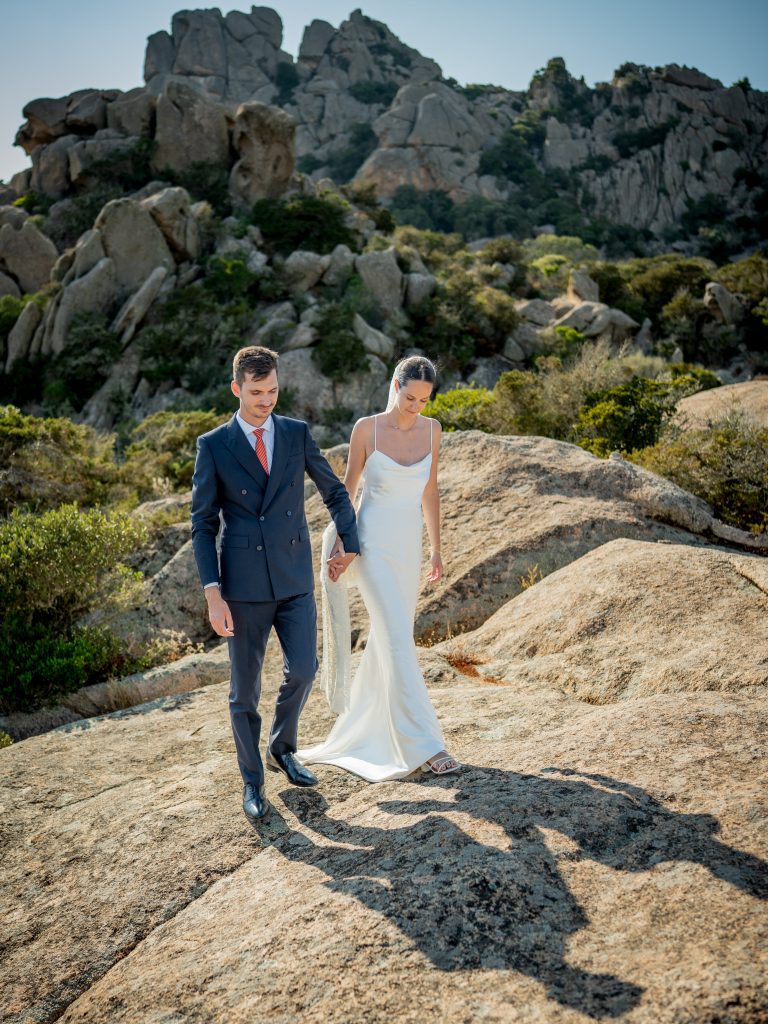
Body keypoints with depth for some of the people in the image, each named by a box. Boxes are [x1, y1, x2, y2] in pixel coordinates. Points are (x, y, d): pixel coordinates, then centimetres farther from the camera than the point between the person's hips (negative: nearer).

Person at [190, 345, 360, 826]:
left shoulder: (298, 433, 4)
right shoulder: (213, 445, -3)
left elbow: (334, 490, 16)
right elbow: (203, 524, -3)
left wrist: (351, 545, 16)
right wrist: (213, 594, -10)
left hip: (296, 578, 2)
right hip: (244, 582, -2)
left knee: (303, 669, -2)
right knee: (246, 687, 6)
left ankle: (282, 747, 27)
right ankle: (253, 782, 24)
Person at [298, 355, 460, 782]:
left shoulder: (431, 429, 4)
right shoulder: (366, 428, -8)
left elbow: (430, 492, 11)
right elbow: (347, 489, -2)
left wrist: (436, 550, 11)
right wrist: (339, 546, -7)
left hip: (408, 546, 5)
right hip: (372, 544, -5)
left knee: (387, 638, 13)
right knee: (400, 642, -11)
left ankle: (360, 726, 31)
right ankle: (424, 745, -8)